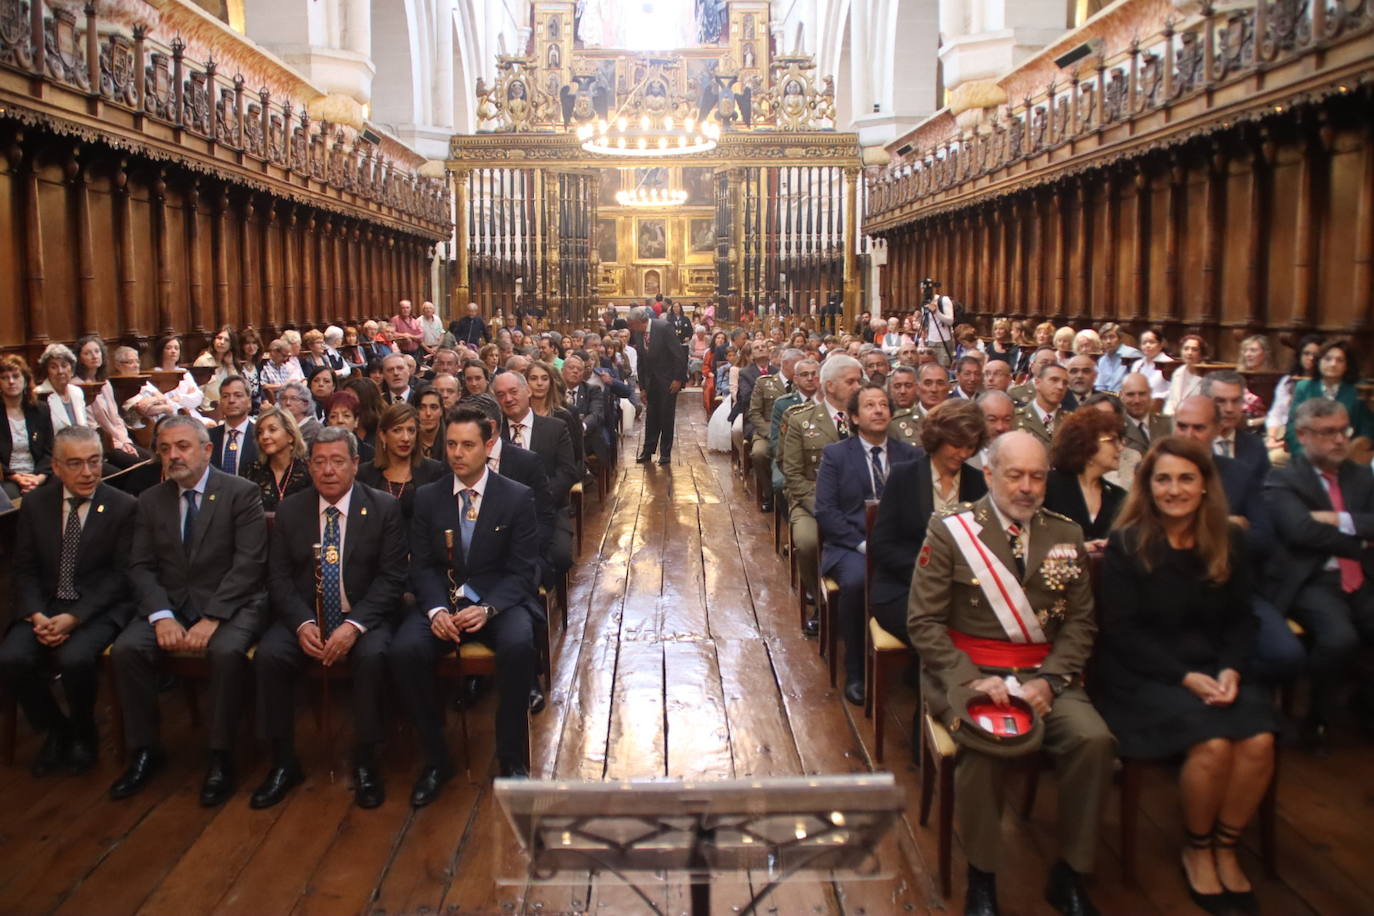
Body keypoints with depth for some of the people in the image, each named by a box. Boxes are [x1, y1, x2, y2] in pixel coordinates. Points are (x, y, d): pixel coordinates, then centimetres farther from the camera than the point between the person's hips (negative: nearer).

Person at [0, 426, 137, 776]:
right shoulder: (34, 504, 7)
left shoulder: (124, 507, -5)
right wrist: (36, 615, -11)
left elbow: (121, 575, -7)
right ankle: (55, 730, 7)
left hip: (99, 608, -4)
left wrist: (74, 617, -17)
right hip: (44, 605, 4)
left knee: (75, 659, -32)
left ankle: (83, 735, 1)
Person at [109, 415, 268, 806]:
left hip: (229, 603, -4)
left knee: (227, 651, -33)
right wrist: (161, 615, -13)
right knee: (125, 649, -22)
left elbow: (249, 564, -11)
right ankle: (144, 750, -4)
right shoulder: (151, 500, 12)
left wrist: (211, 619, -20)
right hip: (169, 602, 4)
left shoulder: (241, 493, -3)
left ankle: (220, 757, -16)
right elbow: (141, 566, 5)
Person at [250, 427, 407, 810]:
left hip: (363, 617, -2)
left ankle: (365, 762, -14)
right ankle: (284, 762, -9)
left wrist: (354, 625, -20)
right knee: (268, 655, -25)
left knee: (372, 656, -33)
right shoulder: (290, 510, 7)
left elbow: (392, 578, -6)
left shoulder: (384, 508, -1)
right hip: (304, 617, 3)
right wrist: (302, 624, -15)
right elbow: (278, 577, 3)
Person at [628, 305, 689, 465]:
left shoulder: (664, 327, -18)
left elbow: (679, 354, -16)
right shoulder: (637, 333, 1)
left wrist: (678, 379, -15)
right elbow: (641, 362, 9)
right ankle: (648, 452, 16)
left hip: (668, 380, -5)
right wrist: (643, 387, 8)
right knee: (651, 416, 8)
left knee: (667, 417, 0)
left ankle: (665, 454, 9)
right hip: (651, 380, 6)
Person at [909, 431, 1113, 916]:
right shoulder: (950, 529, -4)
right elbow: (923, 621, -6)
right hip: (967, 670, -3)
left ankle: (1069, 875, -1)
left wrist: (1049, 680, -11)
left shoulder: (1066, 535, 8)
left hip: (1044, 674, 3)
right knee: (984, 745, -31)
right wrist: (972, 679, -18)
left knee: (1095, 740, -23)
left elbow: (1080, 622, 5)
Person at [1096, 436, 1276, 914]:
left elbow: (1240, 620, 10)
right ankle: (1196, 851, 0)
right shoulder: (1126, 545, -6)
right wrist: (1185, 677, -18)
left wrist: (1231, 669, -10)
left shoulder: (1228, 542, 7)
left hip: (1213, 669, 4)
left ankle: (1226, 850, 0)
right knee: (1212, 744, -28)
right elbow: (1122, 631, -9)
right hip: (1142, 675, -4)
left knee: (1259, 741, -24)